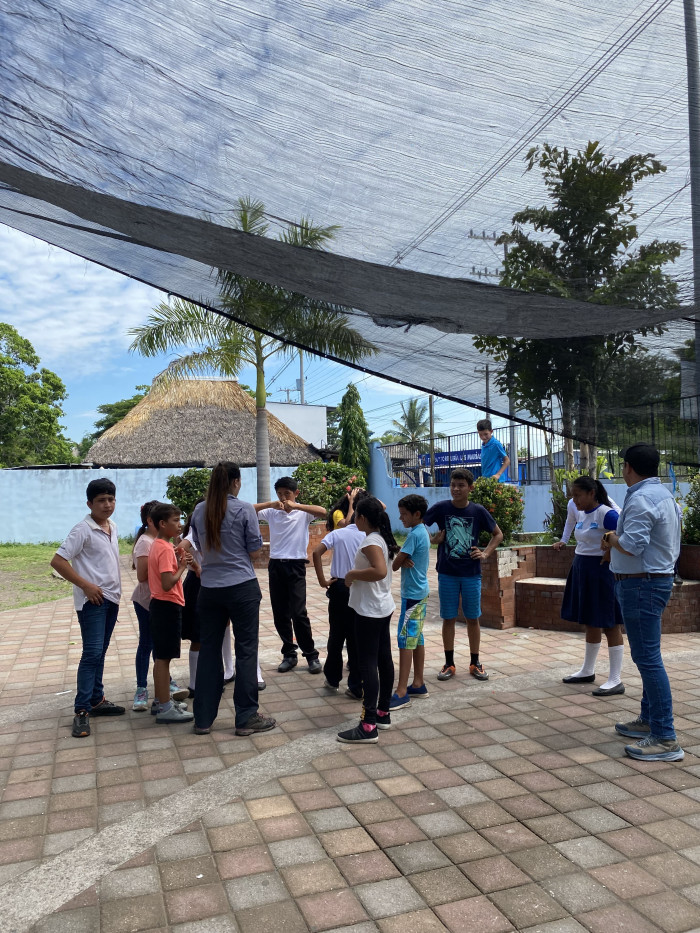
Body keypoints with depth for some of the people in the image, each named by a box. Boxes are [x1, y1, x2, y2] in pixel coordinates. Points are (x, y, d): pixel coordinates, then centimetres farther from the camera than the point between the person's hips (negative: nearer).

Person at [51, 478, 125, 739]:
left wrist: (116, 590, 15)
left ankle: (97, 700, 24)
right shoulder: (83, 530, -14)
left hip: (111, 599, 7)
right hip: (92, 600, -7)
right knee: (92, 653, -10)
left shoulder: (113, 528, 9)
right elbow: (58, 561, -18)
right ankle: (81, 711, -3)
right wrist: (85, 585, -18)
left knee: (100, 653, 14)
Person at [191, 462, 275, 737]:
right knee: (246, 650, 5)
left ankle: (203, 719, 21)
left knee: (208, 650, 13)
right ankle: (246, 718, 11)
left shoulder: (199, 511, 2)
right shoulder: (244, 510, -11)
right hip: (242, 587, -4)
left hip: (209, 588, 5)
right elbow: (255, 549, -6)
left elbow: (200, 547, 12)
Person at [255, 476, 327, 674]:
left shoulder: (303, 512, 0)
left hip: (296, 566, -3)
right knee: (280, 614, 8)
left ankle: (311, 655, 7)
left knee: (298, 613, -8)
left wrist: (296, 506, -27)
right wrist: (269, 504, -18)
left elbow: (323, 512, -19)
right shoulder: (271, 512, 7)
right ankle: (289, 654, 22)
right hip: (276, 566, 4)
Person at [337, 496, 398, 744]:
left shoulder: (371, 541, -19)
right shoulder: (383, 538, 9)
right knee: (384, 660, 14)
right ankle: (383, 713, 25)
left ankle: (369, 726, -4)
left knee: (367, 664, -7)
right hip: (383, 608, 10)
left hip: (369, 611, -10)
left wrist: (353, 574, -22)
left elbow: (380, 571, -33)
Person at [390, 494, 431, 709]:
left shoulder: (414, 534, -18)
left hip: (412, 594, -10)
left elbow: (395, 565, -16)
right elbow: (402, 560, 10)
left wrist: (400, 561, 5)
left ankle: (402, 693, -5)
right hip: (421, 591, 10)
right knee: (416, 638, 14)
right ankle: (418, 685, 22)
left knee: (406, 640, -8)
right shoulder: (424, 532, 11)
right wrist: (404, 560, -11)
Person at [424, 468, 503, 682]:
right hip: (447, 573, 0)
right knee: (448, 618, 6)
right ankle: (449, 664, 18)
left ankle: (475, 663, 22)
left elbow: (498, 534, 9)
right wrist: (433, 539, -9)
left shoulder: (478, 511, -3)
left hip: (471, 574, 1)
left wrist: (485, 554, -3)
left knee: (473, 618, 8)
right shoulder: (441, 508, -5)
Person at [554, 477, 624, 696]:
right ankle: (587, 671, 31)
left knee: (610, 625, -1)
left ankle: (616, 680, 7)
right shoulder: (580, 514, 9)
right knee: (590, 623, 18)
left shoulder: (606, 514, -17)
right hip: (582, 571, 9)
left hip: (602, 571, -9)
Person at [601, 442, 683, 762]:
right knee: (648, 656, 19)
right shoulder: (663, 494, 14)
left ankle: (665, 739, -3)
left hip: (641, 584, -11)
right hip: (659, 577, 11)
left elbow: (632, 545, -26)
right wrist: (616, 542, 13)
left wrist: (613, 538, -6)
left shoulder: (641, 499, -19)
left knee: (647, 658, -7)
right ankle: (648, 721, 30)